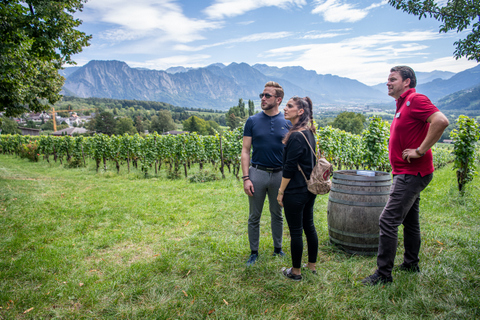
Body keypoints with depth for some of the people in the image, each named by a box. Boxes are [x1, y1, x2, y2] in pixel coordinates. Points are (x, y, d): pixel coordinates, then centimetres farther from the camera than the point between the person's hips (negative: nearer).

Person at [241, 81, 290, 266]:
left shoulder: (287, 124, 2)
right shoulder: (252, 121, 0)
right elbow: (245, 150, -1)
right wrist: (246, 178, -10)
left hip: (279, 174, 1)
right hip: (257, 173, -1)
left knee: (277, 215, 14)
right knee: (254, 216, 8)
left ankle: (278, 248, 31)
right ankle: (254, 252, 22)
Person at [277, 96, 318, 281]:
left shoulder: (295, 136, -19)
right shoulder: (309, 133, 9)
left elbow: (289, 167, -20)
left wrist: (281, 191, -12)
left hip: (295, 191, -9)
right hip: (309, 188, 9)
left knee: (296, 231, 3)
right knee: (309, 226, 18)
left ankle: (296, 272, 17)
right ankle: (312, 265, 31)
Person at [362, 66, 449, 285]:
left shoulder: (416, 100, -15)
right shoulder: (403, 104, 17)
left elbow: (441, 121, -30)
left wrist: (420, 151, -25)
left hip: (411, 174, -11)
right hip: (407, 173, 11)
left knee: (388, 220, -10)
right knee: (409, 220, 19)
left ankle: (383, 274, -1)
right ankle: (411, 264, 34)